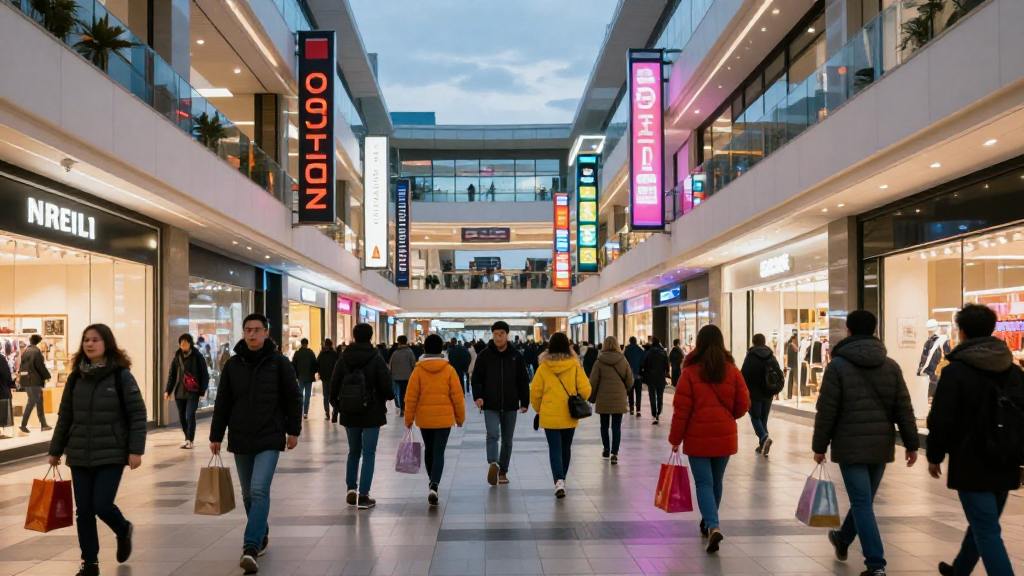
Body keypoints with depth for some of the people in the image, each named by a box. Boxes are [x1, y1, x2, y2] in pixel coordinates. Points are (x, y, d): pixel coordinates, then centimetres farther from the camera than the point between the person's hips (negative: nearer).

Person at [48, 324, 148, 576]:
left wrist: (136, 449, -14)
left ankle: (124, 531, 24)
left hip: (111, 455, -4)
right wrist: (55, 450, 12)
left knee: (102, 505, -9)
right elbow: (65, 416, 12)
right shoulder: (76, 377, 6)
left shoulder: (121, 375, -7)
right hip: (79, 456, 4)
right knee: (84, 511, 6)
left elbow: (137, 415, -8)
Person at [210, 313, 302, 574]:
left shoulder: (279, 362, -4)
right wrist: (216, 436, 8)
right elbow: (222, 403, 8)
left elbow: (293, 399, 1)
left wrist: (293, 431, 0)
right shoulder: (233, 364, 4)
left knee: (259, 491, -15)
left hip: (270, 439, -4)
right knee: (248, 494, 12)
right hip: (240, 440, 4)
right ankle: (262, 537, 29)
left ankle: (251, 547, -17)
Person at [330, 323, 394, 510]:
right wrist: (390, 396, 9)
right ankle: (364, 495, 0)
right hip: (372, 413, -3)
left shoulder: (343, 359, 0)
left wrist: (338, 406, 16)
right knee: (368, 453, 2)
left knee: (353, 451, 18)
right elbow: (387, 387, -13)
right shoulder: (376, 359, -11)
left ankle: (351, 490, 17)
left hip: (349, 414, 3)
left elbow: (334, 387, 1)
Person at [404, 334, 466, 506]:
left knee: (429, 450, 20)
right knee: (439, 453, -2)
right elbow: (458, 396, -4)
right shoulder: (449, 370, -5)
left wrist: (409, 419, 5)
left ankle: (433, 483, 34)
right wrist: (460, 417, 8)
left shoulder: (418, 370, -4)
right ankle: (434, 486, -19)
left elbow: (411, 397, -4)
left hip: (424, 419, 2)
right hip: (444, 419, -1)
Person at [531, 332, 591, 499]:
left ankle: (559, 481, -16)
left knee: (555, 449, 1)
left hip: (550, 416, -1)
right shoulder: (574, 366, -7)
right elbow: (585, 390, -7)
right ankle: (561, 479, 31)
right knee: (566, 448, 18)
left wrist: (538, 409, 14)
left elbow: (535, 392, -4)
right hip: (569, 416, 1)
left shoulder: (544, 367, -7)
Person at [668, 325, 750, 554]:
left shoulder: (691, 371, -9)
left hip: (698, 438, -3)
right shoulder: (732, 370, -1)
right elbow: (743, 405, 3)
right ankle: (709, 523, 33)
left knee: (704, 483, 0)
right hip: (725, 436, 3)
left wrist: (675, 438, 1)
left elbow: (681, 409, -8)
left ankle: (713, 526, -18)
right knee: (716, 481, 18)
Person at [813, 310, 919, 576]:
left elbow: (826, 411, -8)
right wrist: (911, 444, 10)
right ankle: (843, 540, 41)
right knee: (864, 499, 20)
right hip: (881, 446, 5)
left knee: (862, 504, -2)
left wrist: (820, 446, -1)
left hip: (850, 446, -5)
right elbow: (904, 409, 5)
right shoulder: (891, 366, 6)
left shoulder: (838, 365, -7)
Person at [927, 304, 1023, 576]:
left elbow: (941, 420, -13)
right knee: (982, 523, 22)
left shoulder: (956, 371, -12)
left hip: (971, 464, -7)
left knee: (987, 532, -5)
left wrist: (935, 456, -1)